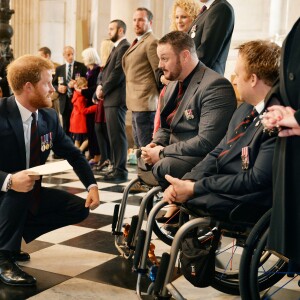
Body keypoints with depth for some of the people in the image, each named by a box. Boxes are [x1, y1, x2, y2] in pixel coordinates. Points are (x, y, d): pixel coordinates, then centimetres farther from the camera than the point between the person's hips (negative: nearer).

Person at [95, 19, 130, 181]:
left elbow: (118, 73, -17)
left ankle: (120, 170, -5)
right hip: (110, 98, 10)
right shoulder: (117, 48, 22)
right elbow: (106, 70, 20)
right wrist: (100, 86, 3)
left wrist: (103, 90, -10)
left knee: (117, 135, -8)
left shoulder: (124, 47, -9)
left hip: (116, 98, -10)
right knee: (113, 135, 11)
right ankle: (117, 167, 17)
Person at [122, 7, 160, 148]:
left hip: (146, 104, -10)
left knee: (146, 147, -8)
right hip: (137, 104, 10)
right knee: (139, 145, 15)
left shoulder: (151, 43, -11)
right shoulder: (137, 43, 19)